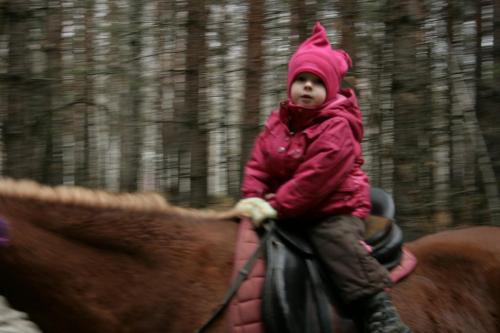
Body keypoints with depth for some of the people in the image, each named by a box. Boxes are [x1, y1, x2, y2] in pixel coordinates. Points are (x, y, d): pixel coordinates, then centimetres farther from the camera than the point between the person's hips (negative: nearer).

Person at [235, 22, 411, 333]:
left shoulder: (337, 127, -15)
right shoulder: (277, 121, 8)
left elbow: (315, 178, -21)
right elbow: (258, 163, 7)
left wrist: (276, 205, -22)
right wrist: (252, 198, -12)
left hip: (335, 209, -8)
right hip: (288, 211, 8)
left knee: (339, 243, -33)